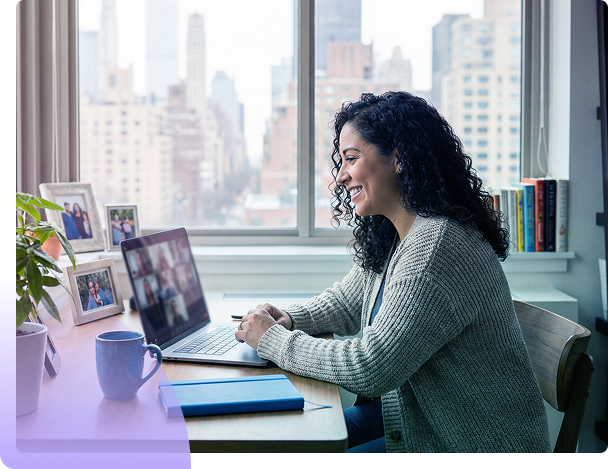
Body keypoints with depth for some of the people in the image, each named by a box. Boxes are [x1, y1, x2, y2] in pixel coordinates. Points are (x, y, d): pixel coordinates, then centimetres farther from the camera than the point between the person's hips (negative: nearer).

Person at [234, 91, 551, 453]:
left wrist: (272, 339, -17)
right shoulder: (389, 239, 3)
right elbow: (347, 301, 20)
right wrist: (289, 320, 0)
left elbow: (368, 368, -28)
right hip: (415, 416, 8)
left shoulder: (437, 247, -27)